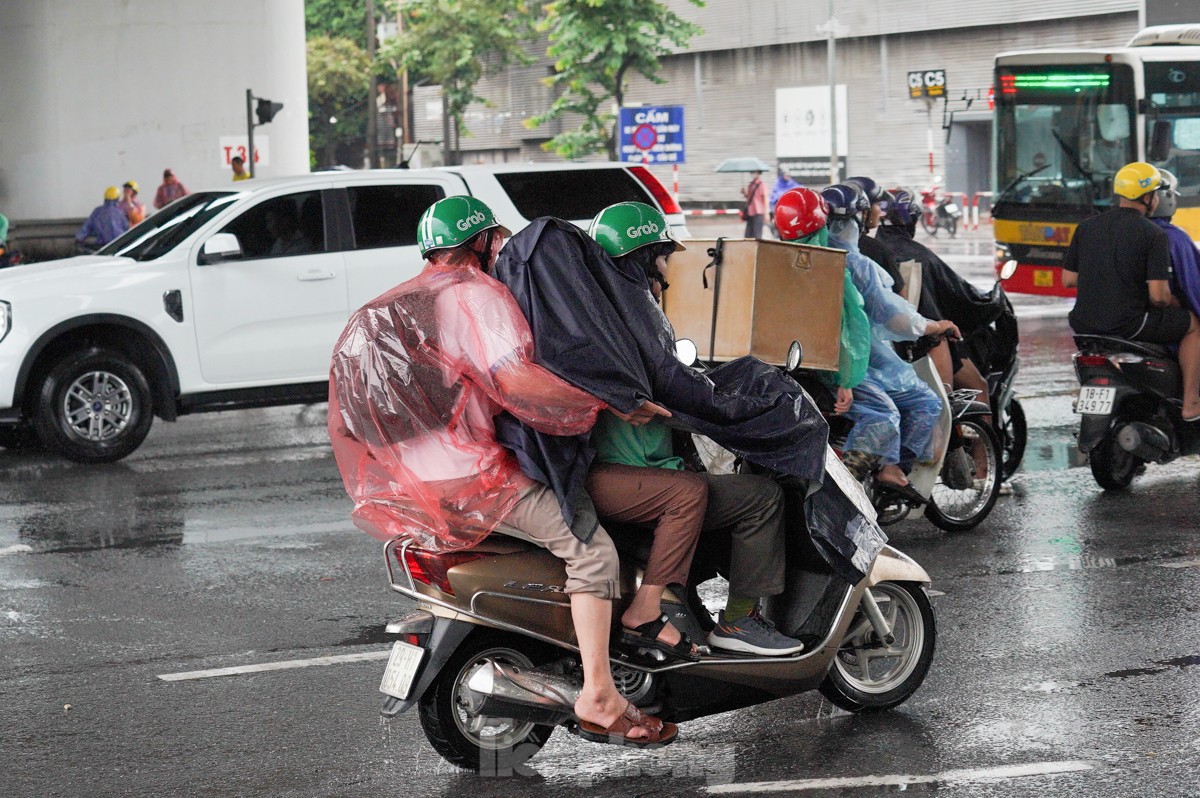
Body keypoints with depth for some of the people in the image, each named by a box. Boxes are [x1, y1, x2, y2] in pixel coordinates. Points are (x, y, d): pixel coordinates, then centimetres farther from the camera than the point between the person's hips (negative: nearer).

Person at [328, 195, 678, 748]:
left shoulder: (391, 306, 20)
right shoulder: (475, 293, -10)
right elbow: (516, 381, -24)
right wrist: (613, 402, -20)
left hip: (408, 486, 10)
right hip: (468, 477, -10)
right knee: (590, 548, -12)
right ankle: (598, 698, -21)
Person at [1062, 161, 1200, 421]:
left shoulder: (1086, 227, 6)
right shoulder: (1154, 235, -9)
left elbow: (1068, 279, 8)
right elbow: (1158, 295, -14)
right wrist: (1173, 303, 8)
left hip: (1084, 322, 6)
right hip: (1129, 325, -6)